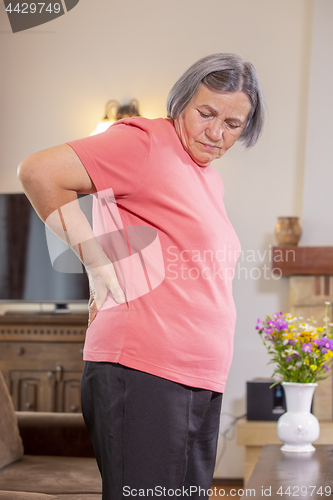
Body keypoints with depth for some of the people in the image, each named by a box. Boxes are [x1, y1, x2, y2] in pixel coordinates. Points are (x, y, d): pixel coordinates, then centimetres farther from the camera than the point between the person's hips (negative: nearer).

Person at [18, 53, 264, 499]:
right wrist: (97, 260, -13)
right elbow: (38, 172, -14)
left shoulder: (211, 180, 21)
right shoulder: (146, 142, -5)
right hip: (141, 378, -9)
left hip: (202, 383, 9)